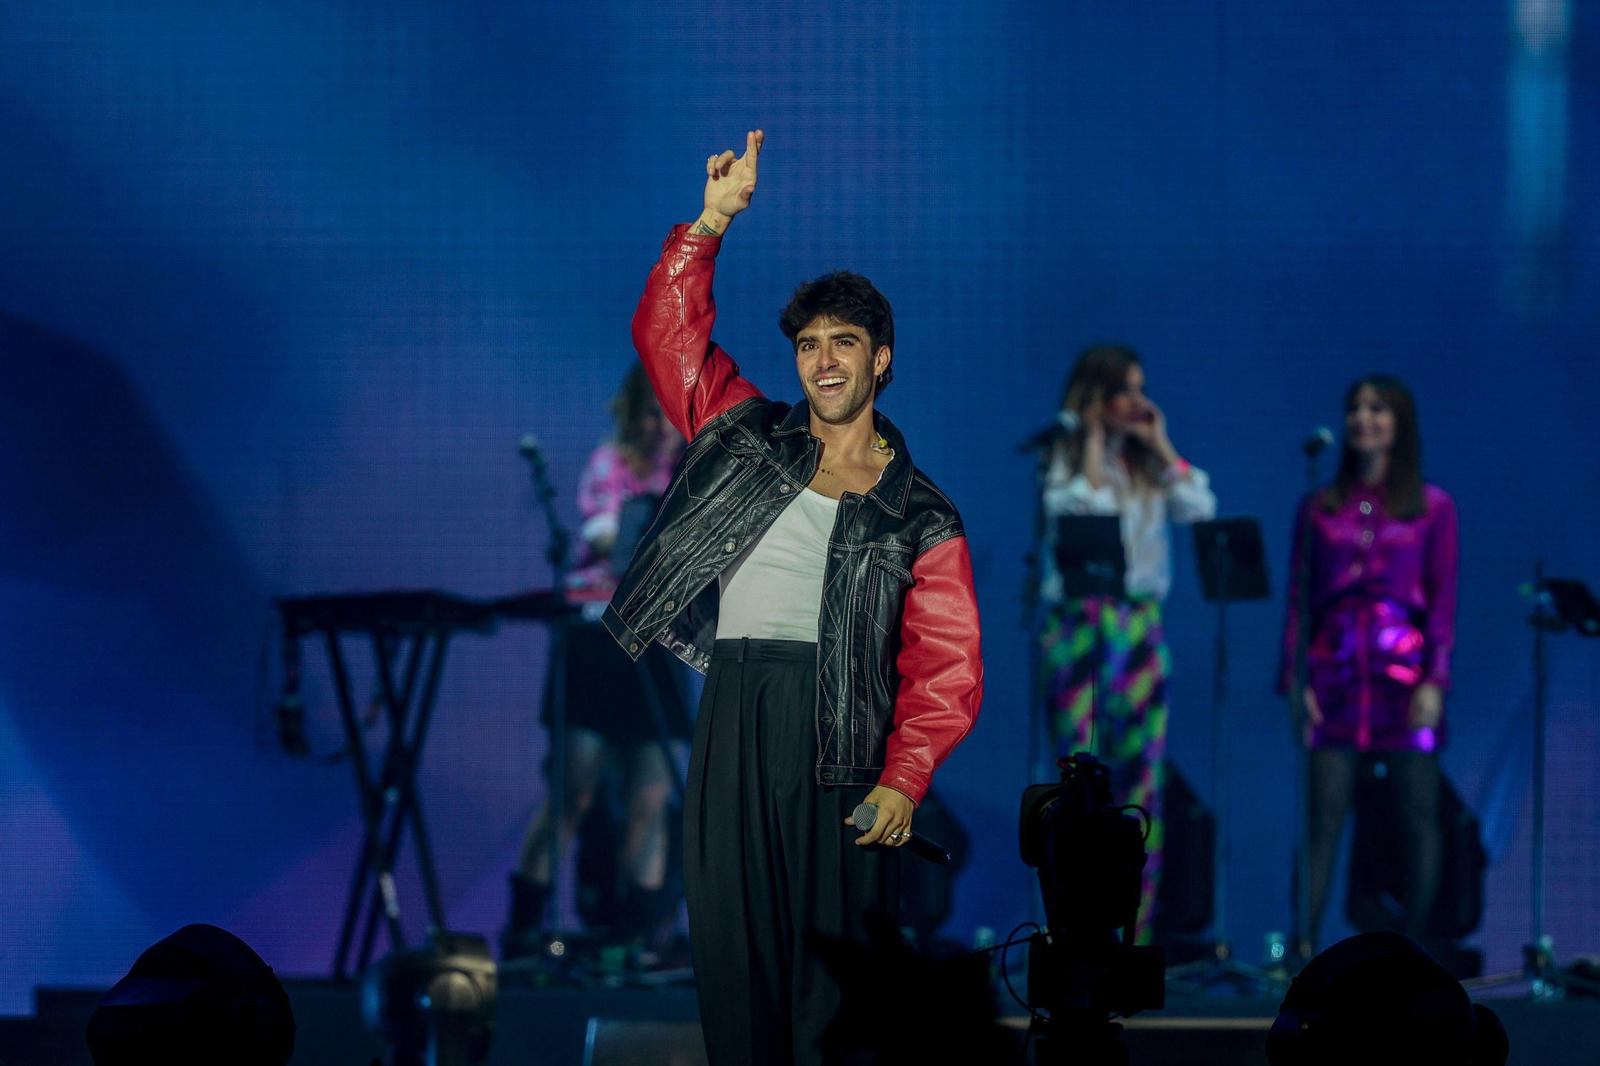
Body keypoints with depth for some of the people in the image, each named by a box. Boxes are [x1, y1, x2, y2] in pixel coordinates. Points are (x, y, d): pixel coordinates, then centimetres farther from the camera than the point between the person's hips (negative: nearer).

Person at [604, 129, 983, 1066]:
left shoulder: (920, 518, 6)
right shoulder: (747, 436, 16)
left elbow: (946, 669, -1)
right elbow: (667, 326, 15)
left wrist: (904, 778, -14)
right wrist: (714, 221, 3)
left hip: (841, 739, -3)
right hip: (736, 721, 3)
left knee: (836, 959, -6)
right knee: (734, 947, -1)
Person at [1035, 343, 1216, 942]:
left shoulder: (1149, 463, 13)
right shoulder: (1063, 459, 3)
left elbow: (1200, 508, -1)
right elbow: (1079, 510, -15)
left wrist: (1160, 445, 0)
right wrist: (1094, 440, -8)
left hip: (1140, 628, 4)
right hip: (1077, 626, -4)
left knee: (1142, 780, -1)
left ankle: (1135, 932, 2)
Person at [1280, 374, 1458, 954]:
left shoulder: (1432, 507, 7)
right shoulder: (1320, 508, 12)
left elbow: (1443, 600, 2)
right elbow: (1299, 598, 10)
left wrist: (1435, 680, -8)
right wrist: (1294, 682, 0)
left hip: (1404, 678, -1)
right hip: (1336, 678, 1)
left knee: (1417, 817, -2)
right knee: (1323, 815, -5)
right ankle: (1303, 945, -8)